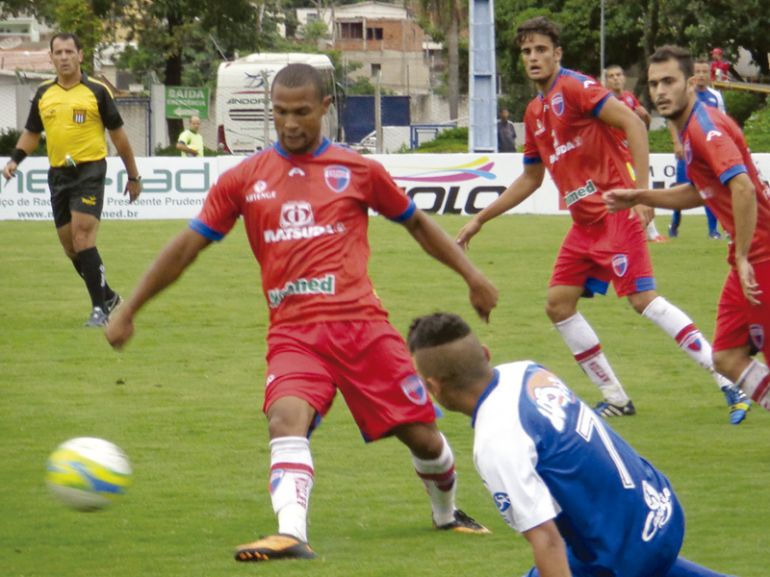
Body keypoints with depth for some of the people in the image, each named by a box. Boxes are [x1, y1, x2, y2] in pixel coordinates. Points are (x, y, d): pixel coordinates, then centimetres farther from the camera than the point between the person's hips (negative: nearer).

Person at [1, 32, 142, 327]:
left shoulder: (96, 91, -4)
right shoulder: (43, 93, 9)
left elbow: (118, 134, 3)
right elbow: (32, 133, 19)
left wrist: (133, 175, 6)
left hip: (89, 171, -6)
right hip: (58, 174, 6)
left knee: (82, 238, -18)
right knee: (70, 246, 8)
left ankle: (99, 309, -14)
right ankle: (109, 297, 26)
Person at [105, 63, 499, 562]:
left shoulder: (356, 170, 7)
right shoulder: (245, 179, 9)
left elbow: (417, 223, 20)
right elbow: (187, 248, 13)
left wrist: (471, 275, 14)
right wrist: (130, 310, 12)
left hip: (361, 323, 0)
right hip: (293, 333, 0)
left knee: (421, 433, 3)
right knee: (287, 419, -28)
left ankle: (446, 513, 34)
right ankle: (291, 535, -39)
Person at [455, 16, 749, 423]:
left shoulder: (574, 87, -9)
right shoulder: (535, 112, 17)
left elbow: (633, 124, -18)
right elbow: (531, 178, 27)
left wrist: (641, 189, -24)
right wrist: (480, 220, 27)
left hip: (615, 211, -9)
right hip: (585, 222, 9)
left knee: (644, 300, -17)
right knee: (558, 305, 5)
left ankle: (730, 385, -16)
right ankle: (616, 399, 12)